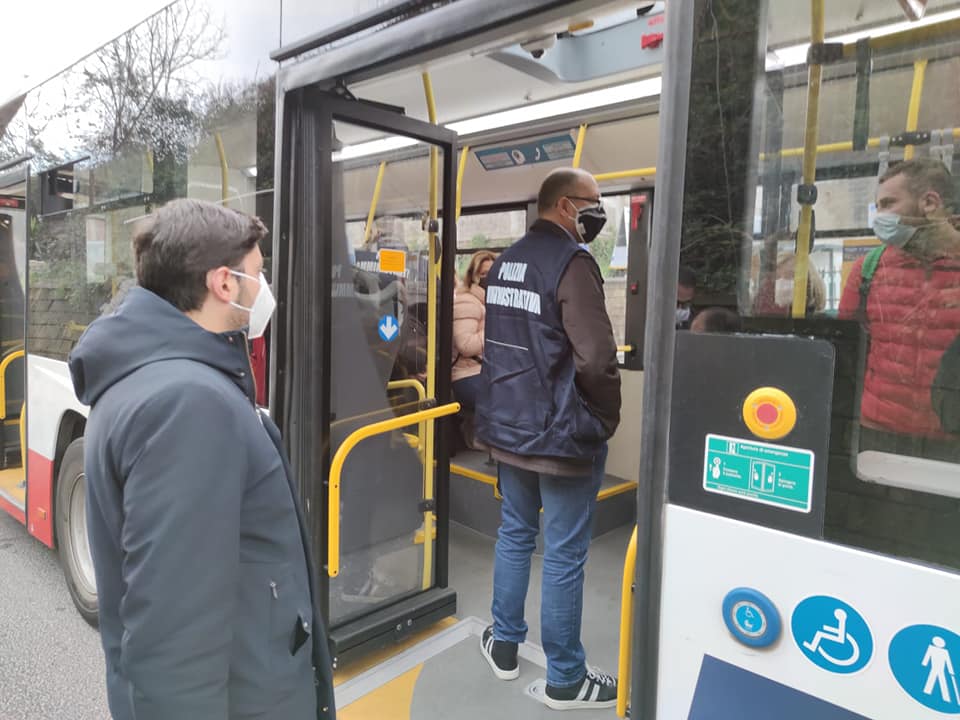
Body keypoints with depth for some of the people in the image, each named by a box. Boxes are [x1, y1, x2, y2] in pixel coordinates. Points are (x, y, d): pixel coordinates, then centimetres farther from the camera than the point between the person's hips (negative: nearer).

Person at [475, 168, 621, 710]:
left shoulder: (507, 261, 11)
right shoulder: (571, 262, -16)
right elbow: (596, 358, -23)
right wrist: (607, 418, -7)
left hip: (509, 426, 8)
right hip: (562, 433, -8)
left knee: (515, 534, 20)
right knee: (565, 555, 4)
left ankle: (505, 645, 35)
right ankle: (565, 679, 19)